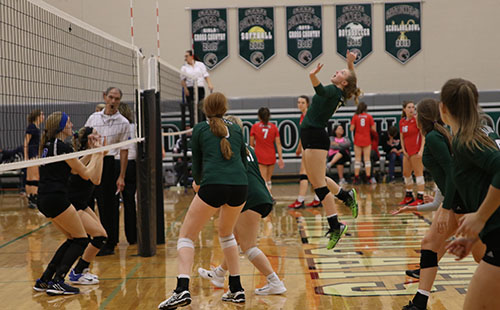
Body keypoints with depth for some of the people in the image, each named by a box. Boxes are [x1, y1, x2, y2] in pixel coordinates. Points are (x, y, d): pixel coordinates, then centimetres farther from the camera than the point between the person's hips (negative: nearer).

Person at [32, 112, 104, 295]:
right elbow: (86, 174, -5)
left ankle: (44, 281, 14)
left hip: (44, 200, 9)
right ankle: (56, 282, -7)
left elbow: (74, 167, 24)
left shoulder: (48, 145, 16)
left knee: (72, 239, 17)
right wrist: (96, 156, 9)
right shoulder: (62, 146, -11)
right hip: (56, 198, -9)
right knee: (81, 240, 1)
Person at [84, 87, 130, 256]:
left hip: (109, 164, -4)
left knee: (108, 206, -3)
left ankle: (109, 244, 5)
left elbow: (124, 151, -4)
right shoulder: (94, 117, 10)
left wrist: (121, 177, -8)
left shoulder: (123, 123, -2)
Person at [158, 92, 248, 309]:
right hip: (240, 185, 4)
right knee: (226, 234, 27)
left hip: (213, 185, -4)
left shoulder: (200, 129, 13)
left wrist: (197, 183, 36)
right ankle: (236, 289, 25)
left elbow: (197, 164, 16)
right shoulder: (236, 129, 21)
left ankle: (182, 289, -12)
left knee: (186, 235, 7)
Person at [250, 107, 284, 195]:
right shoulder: (274, 127, 1)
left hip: (259, 156, -3)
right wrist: (280, 158, -1)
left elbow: (251, 144, 1)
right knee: (268, 180, 17)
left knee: (264, 181, -6)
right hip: (271, 156, 3)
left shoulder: (255, 127, -4)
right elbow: (278, 143, -3)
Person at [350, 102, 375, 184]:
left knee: (357, 159, 4)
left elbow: (352, 129, -5)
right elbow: (374, 129, -3)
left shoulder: (355, 117, -3)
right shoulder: (369, 117, -2)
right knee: (367, 159, 3)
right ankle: (368, 178, 0)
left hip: (358, 140, 0)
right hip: (367, 140, 0)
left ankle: (356, 179, 2)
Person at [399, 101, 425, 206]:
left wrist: (421, 150, -18)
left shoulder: (417, 119, -9)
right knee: (406, 173, 12)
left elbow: (424, 136, -11)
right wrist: (403, 150, 4)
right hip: (407, 152, 7)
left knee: (418, 173, -5)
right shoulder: (402, 122, 8)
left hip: (416, 151, -7)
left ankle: (420, 197, -2)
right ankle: (409, 196, 25)